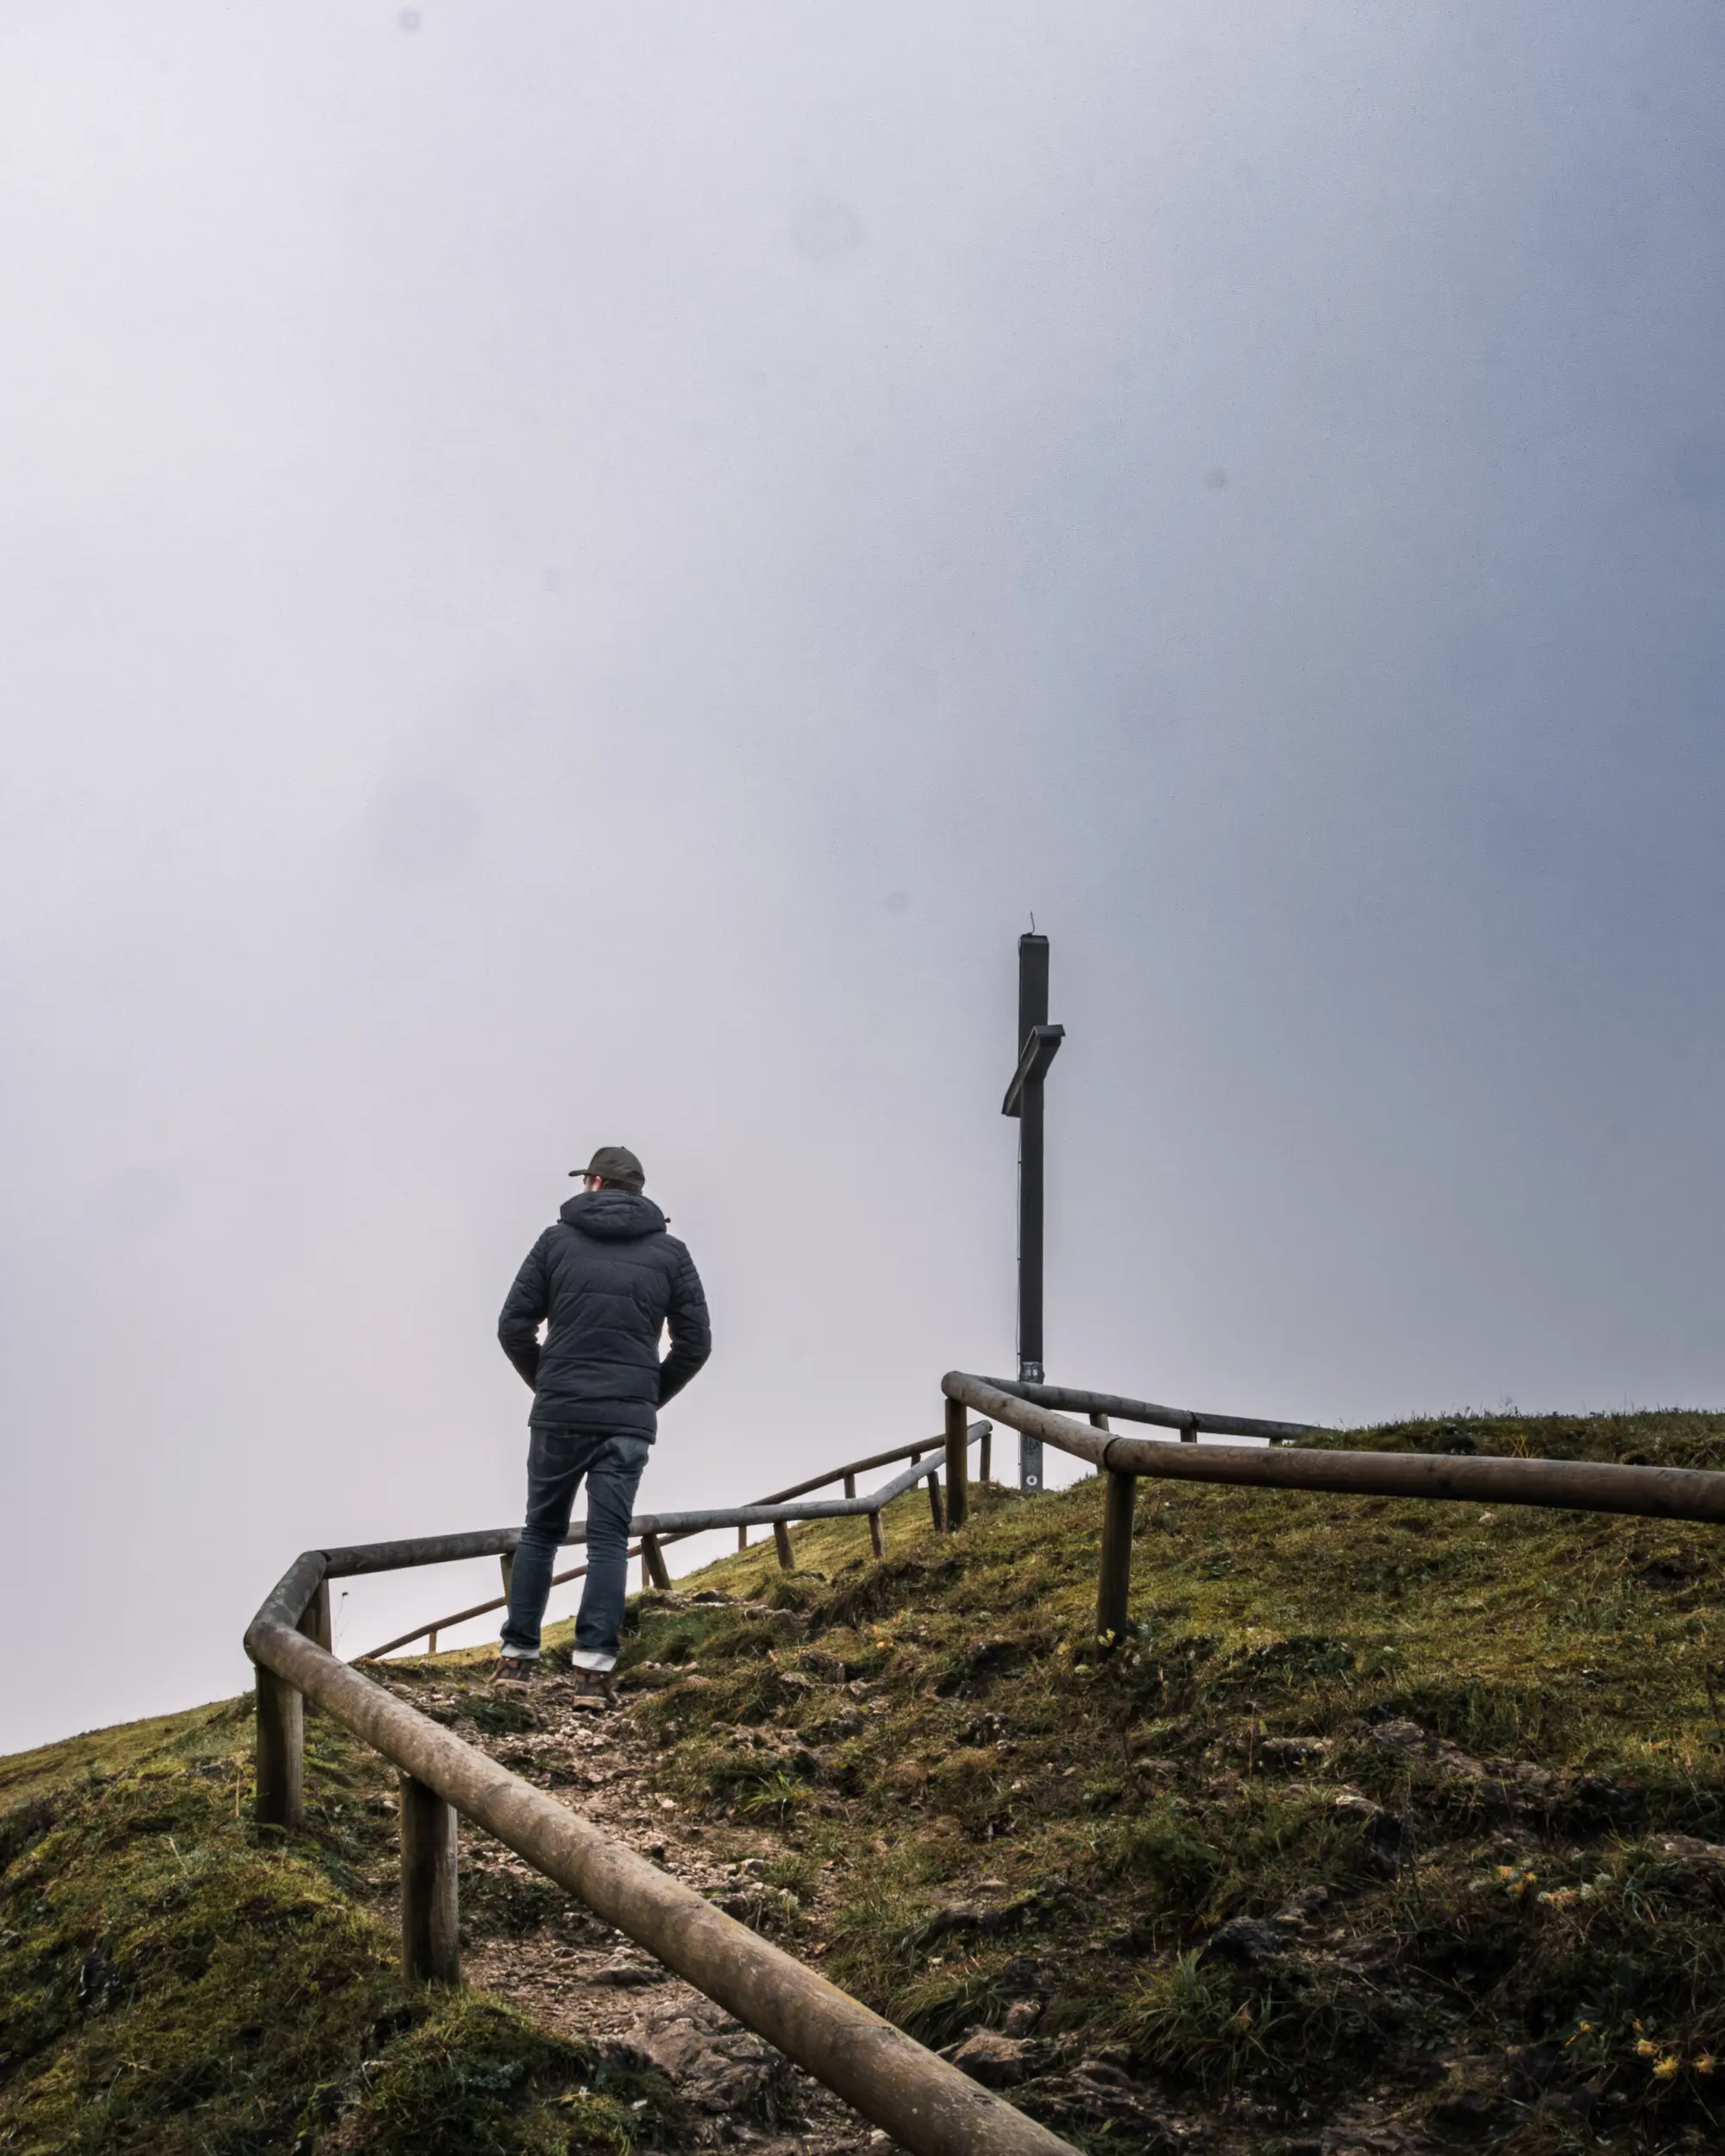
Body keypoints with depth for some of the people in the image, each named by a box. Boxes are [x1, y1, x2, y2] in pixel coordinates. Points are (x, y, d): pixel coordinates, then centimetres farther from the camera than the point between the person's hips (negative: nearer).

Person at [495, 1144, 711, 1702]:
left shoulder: (557, 1241, 3)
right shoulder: (669, 1252, 6)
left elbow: (514, 1328, 1)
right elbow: (695, 1342, 4)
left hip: (558, 1415, 0)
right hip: (628, 1423, 0)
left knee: (540, 1532, 14)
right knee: (609, 1541, 1)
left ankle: (518, 1654, 16)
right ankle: (594, 1666, -7)